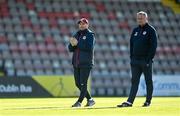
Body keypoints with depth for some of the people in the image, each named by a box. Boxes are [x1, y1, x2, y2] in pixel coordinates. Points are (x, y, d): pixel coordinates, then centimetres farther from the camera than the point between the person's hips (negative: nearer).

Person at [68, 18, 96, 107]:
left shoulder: (90, 35, -2)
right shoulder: (76, 35, 16)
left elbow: (90, 47, -18)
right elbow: (70, 49, 12)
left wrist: (77, 44, -17)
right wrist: (72, 44, -10)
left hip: (86, 63, -7)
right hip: (76, 63, 7)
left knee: (83, 83, -7)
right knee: (78, 83, 9)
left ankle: (79, 101, -6)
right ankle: (90, 100, 20)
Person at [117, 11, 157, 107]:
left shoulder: (151, 30, -3)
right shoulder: (135, 30, 15)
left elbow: (153, 46, -9)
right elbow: (131, 44, 17)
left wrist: (149, 59, -15)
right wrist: (131, 58, 7)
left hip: (146, 61, -5)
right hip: (135, 61, 5)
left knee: (148, 81, 4)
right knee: (134, 81, -1)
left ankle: (148, 101, 11)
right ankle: (130, 101, -8)